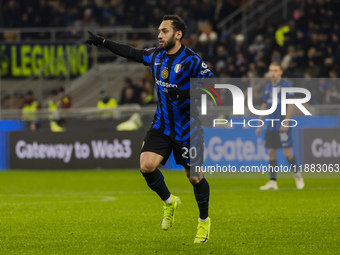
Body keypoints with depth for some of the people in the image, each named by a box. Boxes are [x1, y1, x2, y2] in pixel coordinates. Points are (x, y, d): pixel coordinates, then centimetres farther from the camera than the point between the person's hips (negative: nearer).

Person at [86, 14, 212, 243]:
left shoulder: (191, 60, -16)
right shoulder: (156, 55, 3)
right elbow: (131, 53, 16)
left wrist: (184, 93, -29)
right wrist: (103, 42, 17)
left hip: (187, 129, -5)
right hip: (162, 125, 5)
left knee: (195, 178, 0)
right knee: (146, 166, -12)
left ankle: (204, 221, 24)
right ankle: (169, 202, 15)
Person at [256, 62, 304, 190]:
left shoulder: (286, 85, -6)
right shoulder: (268, 87, 13)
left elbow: (291, 104, -11)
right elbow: (264, 106, 19)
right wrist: (260, 124, 17)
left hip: (283, 126, -6)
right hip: (271, 126, 6)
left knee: (287, 152, -7)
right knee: (271, 153, 2)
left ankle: (297, 175, 12)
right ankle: (272, 181, 3)